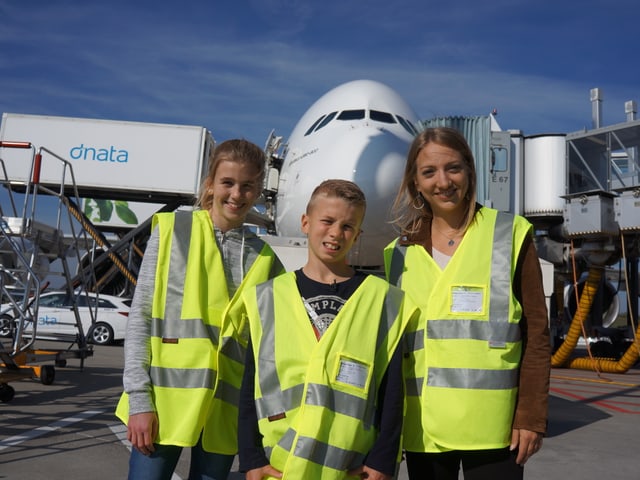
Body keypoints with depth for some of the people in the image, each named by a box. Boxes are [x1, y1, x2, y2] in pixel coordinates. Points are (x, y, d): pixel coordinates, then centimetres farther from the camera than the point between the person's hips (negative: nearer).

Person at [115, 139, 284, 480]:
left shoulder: (265, 260, 7)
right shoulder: (172, 231, 1)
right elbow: (139, 318, -2)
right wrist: (139, 399, -8)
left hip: (225, 409, 2)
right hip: (165, 397, -2)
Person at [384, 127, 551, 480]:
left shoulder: (510, 235, -1)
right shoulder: (400, 254, 7)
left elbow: (536, 335, -2)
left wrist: (531, 416, -8)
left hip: (490, 426, -2)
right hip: (422, 428, 3)